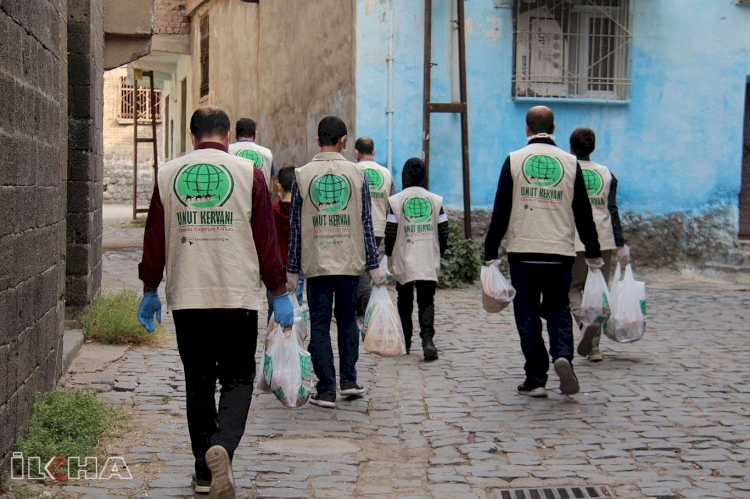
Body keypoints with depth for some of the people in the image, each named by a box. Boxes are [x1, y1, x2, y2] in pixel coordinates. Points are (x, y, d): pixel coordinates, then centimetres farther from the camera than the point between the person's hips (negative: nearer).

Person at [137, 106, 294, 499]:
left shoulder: (168, 175, 5)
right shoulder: (248, 174, -1)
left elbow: (154, 238, 8)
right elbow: (266, 239, -1)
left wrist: (150, 290, 17)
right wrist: (279, 293, 5)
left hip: (187, 298, 2)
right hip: (238, 296, -2)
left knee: (198, 383, 12)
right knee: (238, 378, 5)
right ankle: (222, 447, -20)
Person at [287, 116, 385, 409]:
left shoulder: (302, 175, 0)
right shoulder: (356, 173, 1)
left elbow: (295, 226, 2)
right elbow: (366, 223, 1)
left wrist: (292, 270, 7)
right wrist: (373, 264, 7)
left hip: (316, 263, -1)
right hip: (350, 262, 1)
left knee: (320, 325, 3)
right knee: (348, 319, 16)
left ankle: (326, 390, 1)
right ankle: (348, 379, 14)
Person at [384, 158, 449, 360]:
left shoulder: (395, 201, -5)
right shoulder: (436, 200, 1)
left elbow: (390, 233, -5)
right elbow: (443, 233, 3)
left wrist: (389, 256, 9)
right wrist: (439, 254, 16)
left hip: (403, 261, -1)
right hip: (429, 261, 1)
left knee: (404, 302, 13)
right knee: (427, 301, 2)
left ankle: (405, 343, 19)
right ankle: (427, 338, -18)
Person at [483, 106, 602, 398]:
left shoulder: (514, 161, 0)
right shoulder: (570, 163, 4)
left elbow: (500, 211, -1)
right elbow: (583, 212, 8)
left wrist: (490, 253, 4)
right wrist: (593, 253, 17)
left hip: (523, 251, -1)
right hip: (560, 251, 1)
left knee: (527, 312, 6)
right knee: (558, 307, 13)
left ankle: (536, 379, 3)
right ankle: (563, 354, -14)